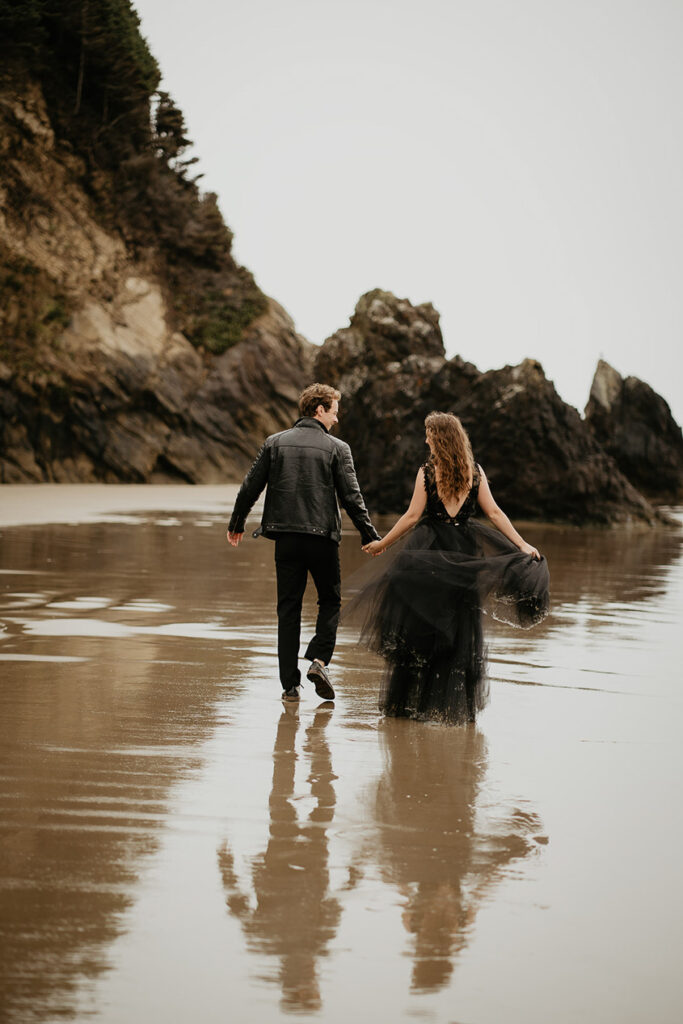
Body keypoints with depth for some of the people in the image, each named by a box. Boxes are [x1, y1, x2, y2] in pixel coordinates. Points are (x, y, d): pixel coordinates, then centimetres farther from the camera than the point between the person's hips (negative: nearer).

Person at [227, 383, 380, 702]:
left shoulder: (275, 443, 5)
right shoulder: (337, 448, -2)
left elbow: (251, 487, 5)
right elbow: (351, 497, -4)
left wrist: (236, 524, 17)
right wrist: (370, 536, 4)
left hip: (286, 538, 2)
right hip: (322, 537, -2)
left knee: (288, 608, 8)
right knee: (330, 601, 15)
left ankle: (290, 684, 6)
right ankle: (319, 659, -6)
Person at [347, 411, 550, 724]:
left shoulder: (427, 472, -7)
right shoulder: (475, 472, 2)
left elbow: (413, 515, -8)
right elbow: (494, 513, -1)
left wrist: (383, 543, 2)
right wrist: (522, 545, 2)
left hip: (427, 553, -3)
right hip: (463, 555, 3)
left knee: (417, 625, 6)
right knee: (460, 630, 9)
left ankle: (407, 701, 9)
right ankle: (456, 705, 10)